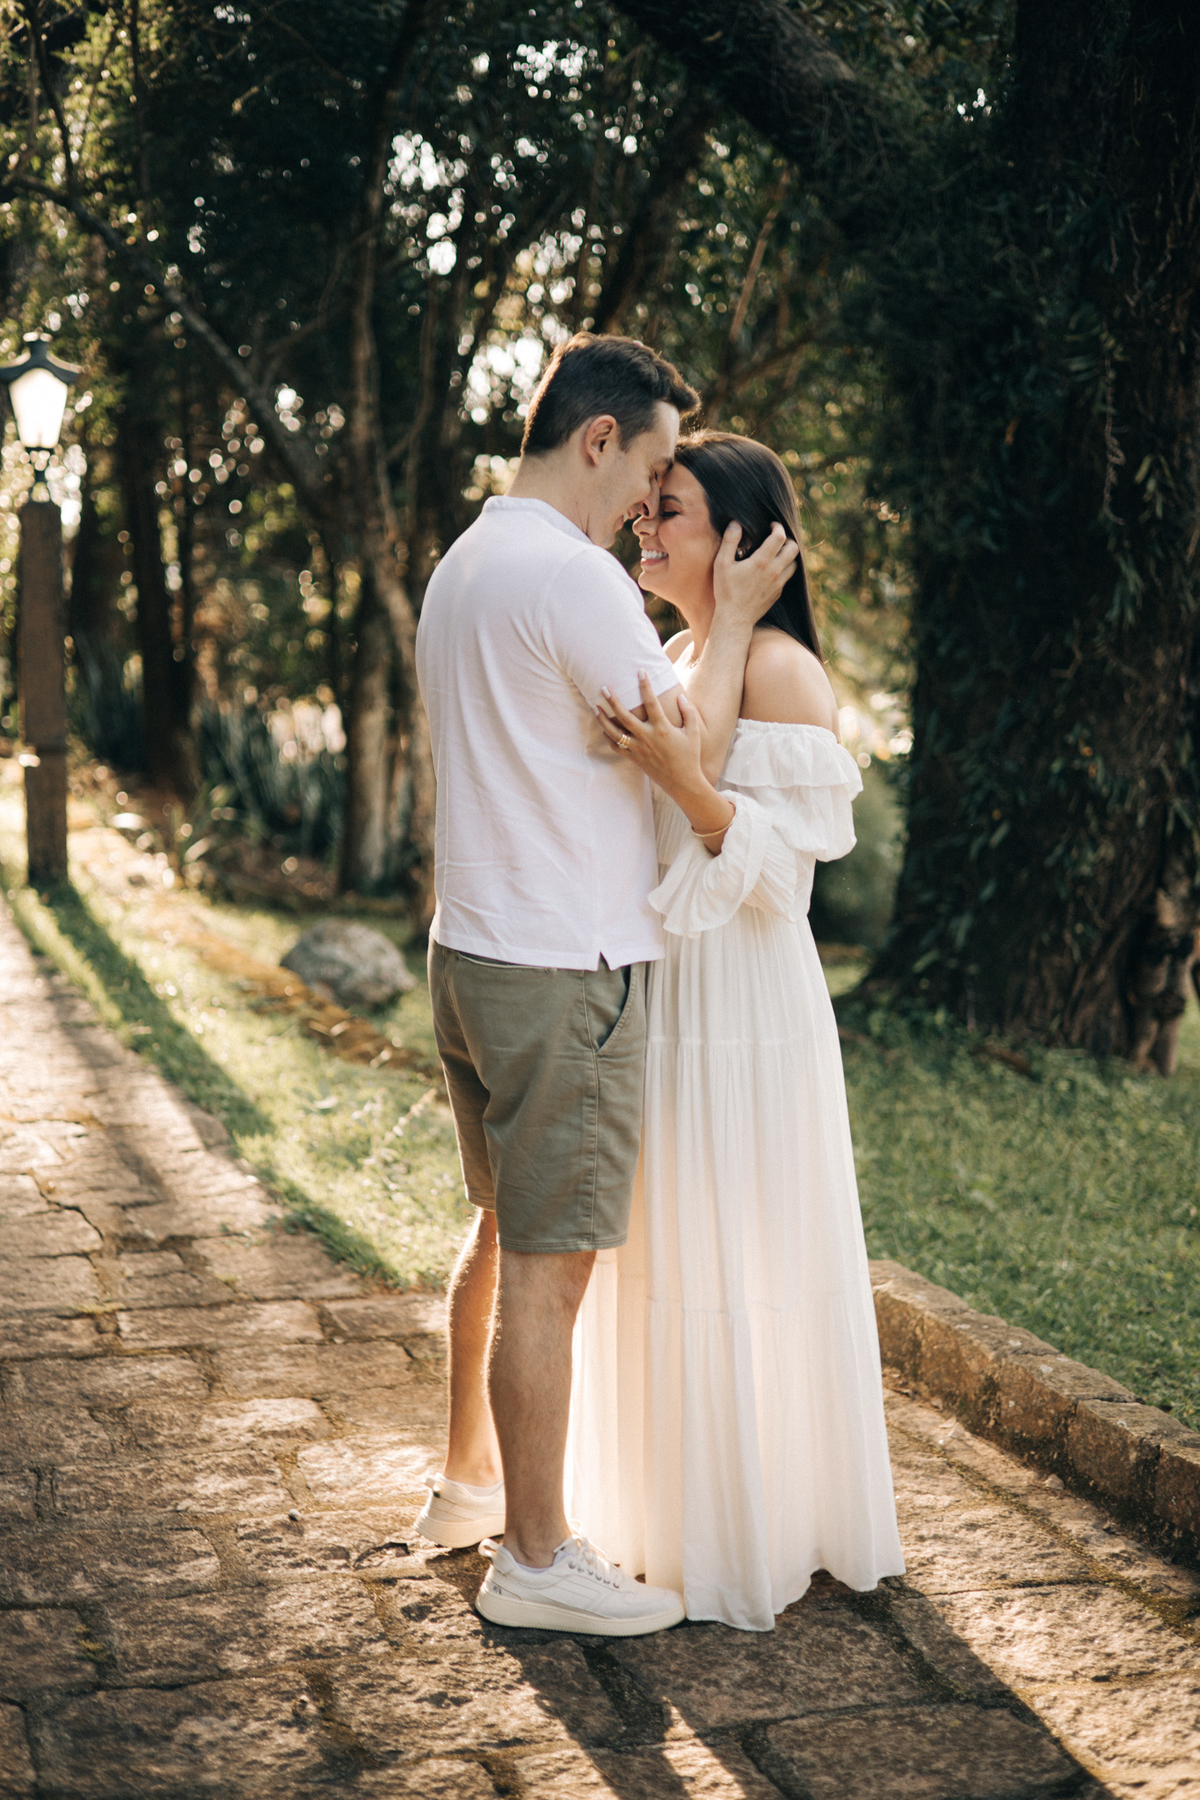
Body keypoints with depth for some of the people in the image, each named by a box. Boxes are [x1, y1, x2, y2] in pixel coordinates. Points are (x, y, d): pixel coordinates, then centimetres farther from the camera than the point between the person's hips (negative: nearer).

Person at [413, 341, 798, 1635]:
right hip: (562, 971, -10)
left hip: (472, 949, 10)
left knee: (502, 1235, 22)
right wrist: (733, 617, 0)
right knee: (549, 1266, -1)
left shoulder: (459, 567, 14)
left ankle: (470, 1481, 36)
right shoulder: (570, 573, -17)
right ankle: (533, 1559, 9)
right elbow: (692, 752, -12)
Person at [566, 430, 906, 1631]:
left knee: (736, 1273, 0)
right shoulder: (675, 658, 13)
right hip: (661, 997, 9)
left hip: (741, 1008, -9)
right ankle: (682, 1514, 32)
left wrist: (683, 777, -30)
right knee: (664, 1263, 16)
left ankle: (756, 1543, 16)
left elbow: (782, 860, -20)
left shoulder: (778, 671, -14)